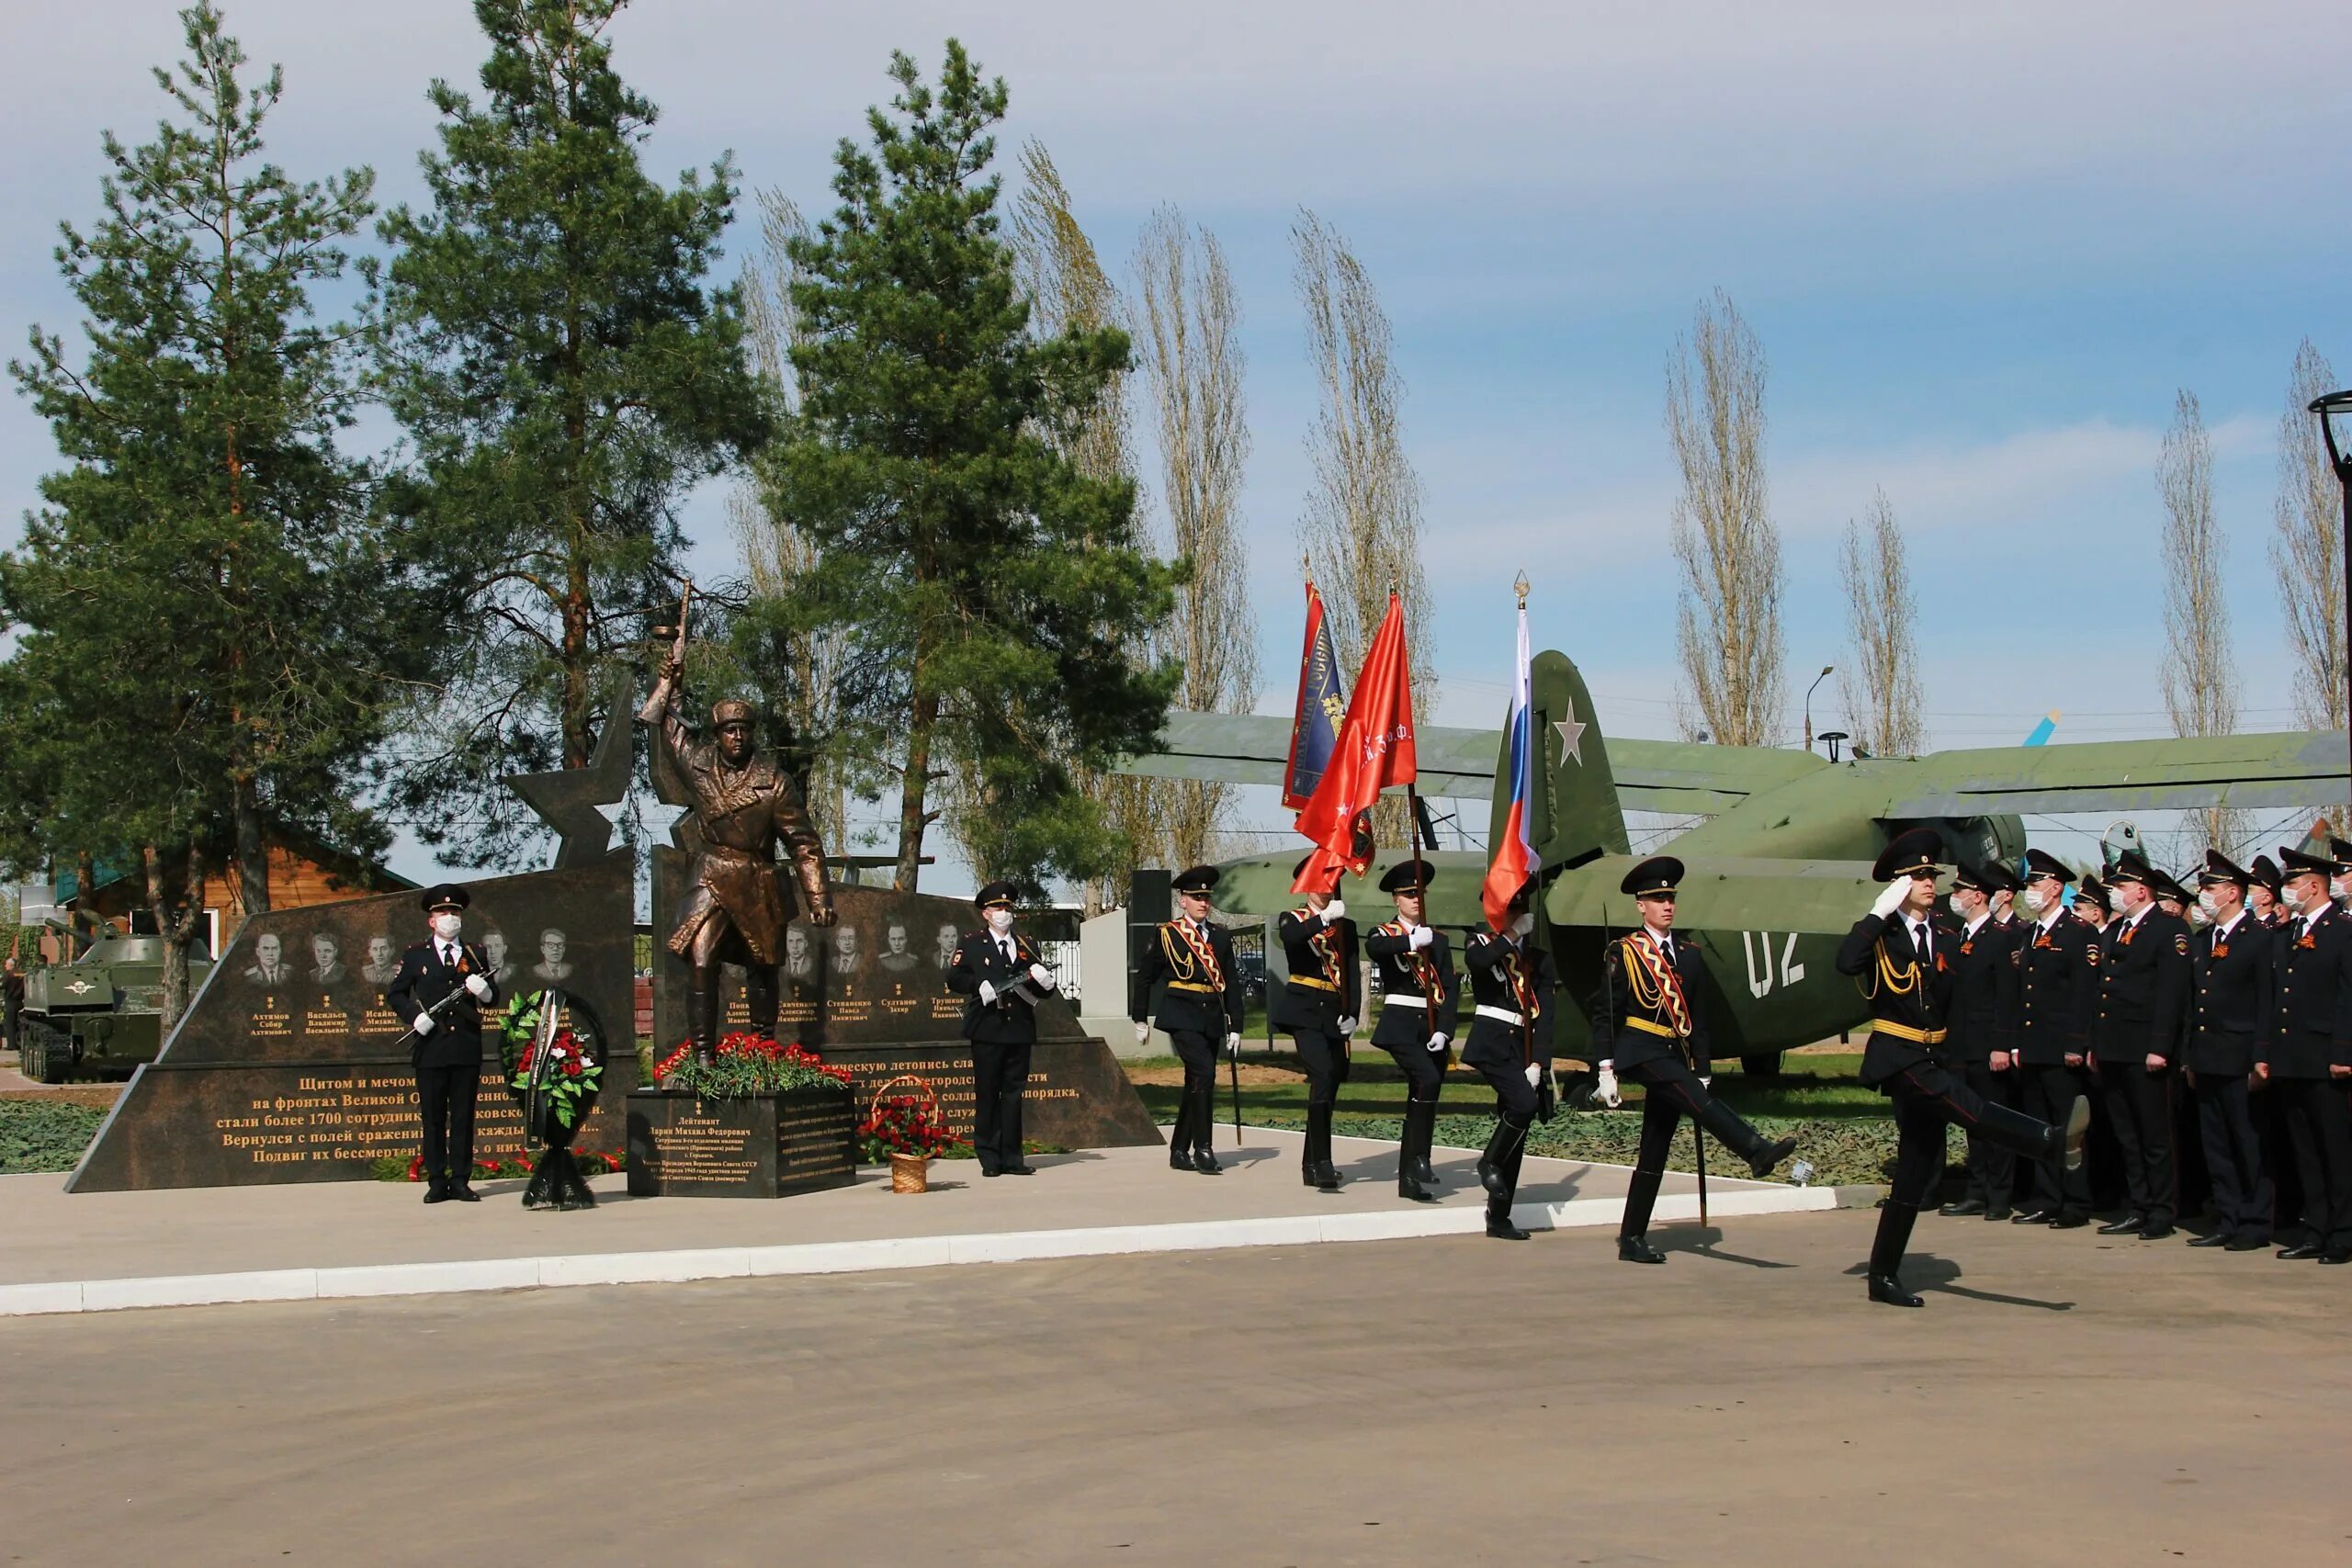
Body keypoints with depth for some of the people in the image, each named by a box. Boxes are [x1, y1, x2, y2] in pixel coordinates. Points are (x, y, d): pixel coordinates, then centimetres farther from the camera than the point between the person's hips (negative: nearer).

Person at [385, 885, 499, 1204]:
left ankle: (461, 1181, 7)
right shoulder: (415, 955, 7)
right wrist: (414, 1016, -9)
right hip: (431, 1048, -2)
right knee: (433, 1118, 1)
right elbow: (394, 994, 8)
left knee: (464, 1116, 3)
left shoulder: (475, 955, 13)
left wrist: (484, 991, -8)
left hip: (467, 1047, 2)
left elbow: (493, 996, 15)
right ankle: (437, 1182, 5)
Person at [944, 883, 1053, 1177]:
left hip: (1020, 1031, 4)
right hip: (987, 1030, -3)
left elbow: (1042, 991, 17)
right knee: (987, 1094, 0)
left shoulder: (1026, 945, 16)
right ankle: (989, 1159, 4)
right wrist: (981, 986, -17)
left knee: (1014, 1094, 5)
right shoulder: (970, 943, 6)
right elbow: (954, 979, -3)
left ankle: (1011, 1158, 9)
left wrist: (1044, 981, -5)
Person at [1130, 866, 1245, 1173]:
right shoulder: (1166, 933, -1)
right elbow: (1143, 977, 5)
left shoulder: (1221, 937, 11)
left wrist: (1235, 1027, 5)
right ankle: (1202, 1150, -15)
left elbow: (1232, 984, 10)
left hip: (1212, 1018, 5)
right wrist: (1140, 1019, 6)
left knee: (1195, 1083, 9)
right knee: (1204, 1073, -20)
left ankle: (1179, 1152, 20)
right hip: (1182, 1015, -5)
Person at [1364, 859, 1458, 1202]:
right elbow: (1373, 948, -25)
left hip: (1432, 1028, 5)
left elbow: (1451, 989, 5)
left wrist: (1443, 1031, -8)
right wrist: (1411, 941, -36)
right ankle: (1419, 1158, -16)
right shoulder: (1384, 932, 2)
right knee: (1428, 1080, -27)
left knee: (1421, 1101, 6)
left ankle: (1409, 1180, 13)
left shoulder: (1438, 939, 14)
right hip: (1401, 1026, -5)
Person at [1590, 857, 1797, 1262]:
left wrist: (1703, 1071, 12)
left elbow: (1698, 1019, 16)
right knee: (1696, 1099, -30)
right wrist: (1605, 1069, -8)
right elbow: (1605, 1013, -2)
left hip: (1675, 1056, 5)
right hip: (1640, 1050, -5)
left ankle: (1632, 1238, 8)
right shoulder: (1623, 953, 0)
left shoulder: (1689, 954, 14)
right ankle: (1757, 1151, -46)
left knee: (1654, 1153, 4)